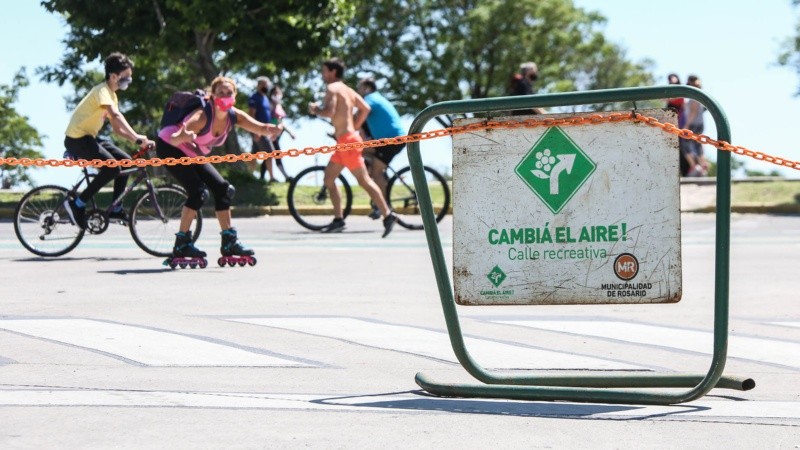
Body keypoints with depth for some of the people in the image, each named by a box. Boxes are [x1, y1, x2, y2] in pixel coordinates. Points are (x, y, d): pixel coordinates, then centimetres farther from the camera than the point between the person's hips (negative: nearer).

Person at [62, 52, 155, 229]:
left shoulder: (111, 95, 14)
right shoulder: (102, 91, -17)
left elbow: (117, 128, 14)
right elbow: (116, 115, -34)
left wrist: (139, 140, 0)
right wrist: (136, 137, -43)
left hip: (90, 137, 10)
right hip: (77, 139, -10)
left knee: (125, 162, 2)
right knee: (111, 168, -24)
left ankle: (116, 209, 9)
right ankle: (77, 204, -15)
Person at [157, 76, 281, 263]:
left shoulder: (234, 116, -14)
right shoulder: (203, 116, -35)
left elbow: (260, 128, -23)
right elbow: (174, 139, -46)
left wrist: (269, 130, -47)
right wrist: (183, 137, -70)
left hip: (193, 154, 8)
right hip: (169, 147, -8)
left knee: (222, 188, 4)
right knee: (197, 191, -22)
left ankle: (229, 242, 14)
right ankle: (181, 244, -14)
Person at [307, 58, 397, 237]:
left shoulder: (332, 88, -10)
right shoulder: (348, 90, 17)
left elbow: (330, 111, -25)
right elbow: (365, 109, 18)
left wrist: (315, 110, -6)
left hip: (347, 141, -10)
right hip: (345, 141, 10)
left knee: (364, 180, -8)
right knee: (329, 178, 12)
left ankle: (388, 215, -8)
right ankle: (338, 220, 12)